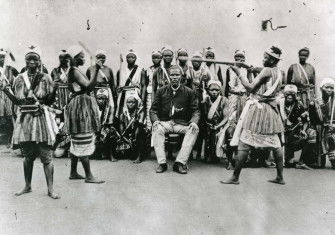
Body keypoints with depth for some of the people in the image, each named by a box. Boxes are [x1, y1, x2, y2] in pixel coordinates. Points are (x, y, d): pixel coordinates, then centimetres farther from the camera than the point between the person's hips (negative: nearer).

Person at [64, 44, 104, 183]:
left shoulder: (74, 71, 16)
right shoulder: (75, 71, -14)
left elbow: (87, 88, 17)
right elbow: (89, 86, -26)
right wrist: (97, 70, -30)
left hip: (82, 105, 11)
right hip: (81, 105, -11)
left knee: (77, 142, 13)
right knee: (84, 142, -8)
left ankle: (73, 173, 20)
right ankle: (88, 176, -5)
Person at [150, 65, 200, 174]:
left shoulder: (189, 92, 10)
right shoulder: (161, 91, 13)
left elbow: (196, 111, 6)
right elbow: (153, 110, 10)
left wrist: (194, 122, -16)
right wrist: (155, 120, -12)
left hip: (182, 124, 0)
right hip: (165, 123, 0)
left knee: (194, 129, -30)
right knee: (157, 128, -32)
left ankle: (180, 163, -32)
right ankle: (162, 163, -31)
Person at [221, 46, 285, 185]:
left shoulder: (267, 70, -13)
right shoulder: (278, 72, 11)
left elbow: (250, 88, -15)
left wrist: (238, 73, -10)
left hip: (258, 108, -9)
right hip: (271, 109, 9)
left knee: (244, 144, -6)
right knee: (275, 143, 11)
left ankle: (235, 177, -4)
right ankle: (280, 177, 16)